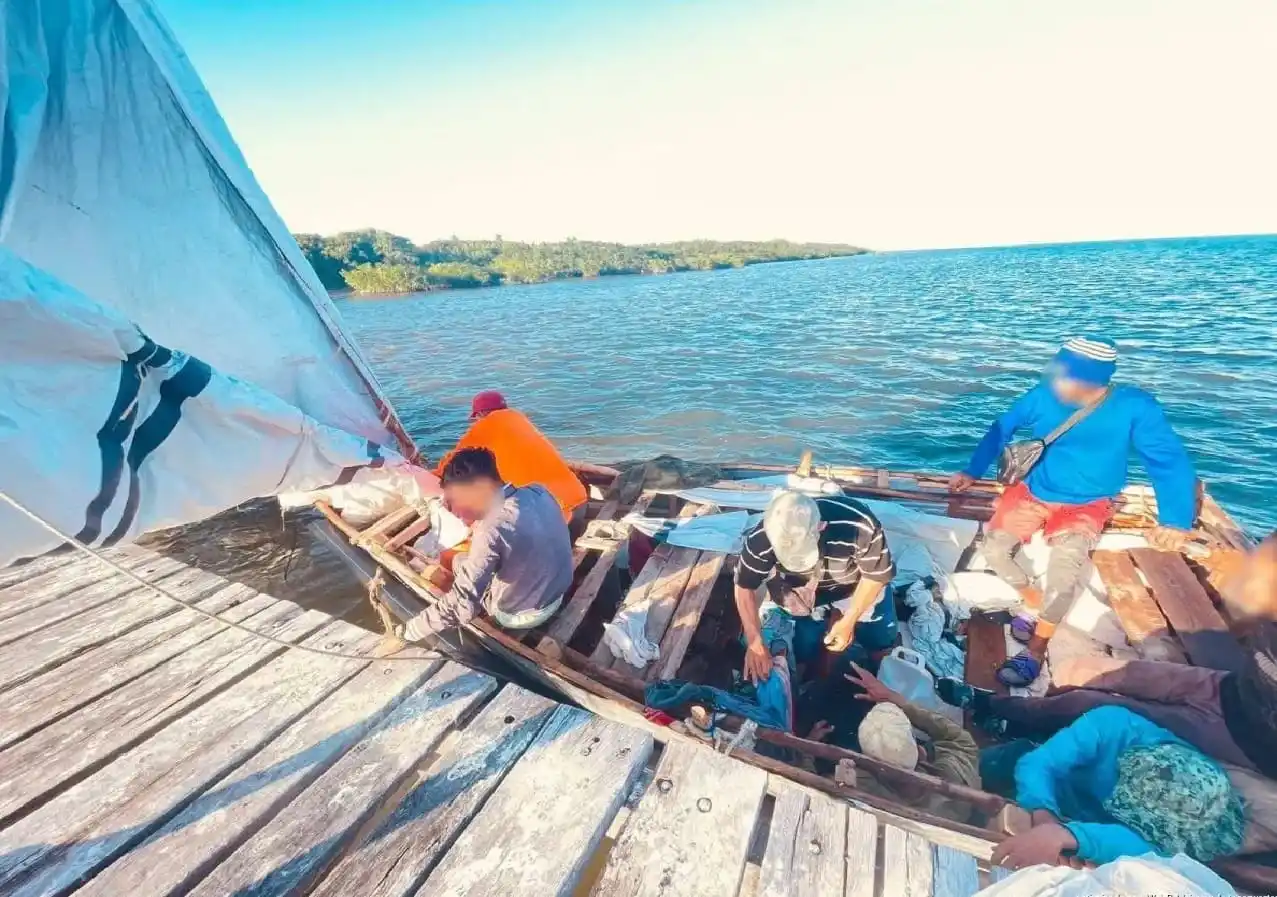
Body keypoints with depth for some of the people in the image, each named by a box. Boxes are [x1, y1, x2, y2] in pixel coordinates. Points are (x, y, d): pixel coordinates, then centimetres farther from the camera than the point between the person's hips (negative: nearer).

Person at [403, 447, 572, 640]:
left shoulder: (492, 530, -32)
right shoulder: (539, 492, -13)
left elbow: (460, 607, -30)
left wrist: (408, 631, -18)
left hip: (520, 615, -6)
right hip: (558, 596, 6)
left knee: (460, 561, 16)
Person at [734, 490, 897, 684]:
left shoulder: (860, 526, -41)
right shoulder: (760, 539, -37)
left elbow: (877, 574, -20)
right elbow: (745, 587, -20)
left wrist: (848, 621, -19)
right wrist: (754, 642, -23)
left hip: (854, 579, 0)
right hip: (799, 586, 1)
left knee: (880, 641, 6)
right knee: (800, 652, 4)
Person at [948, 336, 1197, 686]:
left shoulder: (1135, 407, -17)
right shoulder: (1043, 395, -13)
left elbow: (1172, 461, -9)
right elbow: (1001, 430, 1)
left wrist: (1175, 521, -18)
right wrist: (972, 472, 4)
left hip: (1086, 506, -2)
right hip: (1032, 494, 2)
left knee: (1066, 560, -30)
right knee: (992, 550, -17)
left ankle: (1036, 650, -13)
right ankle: (1036, 603, 14)